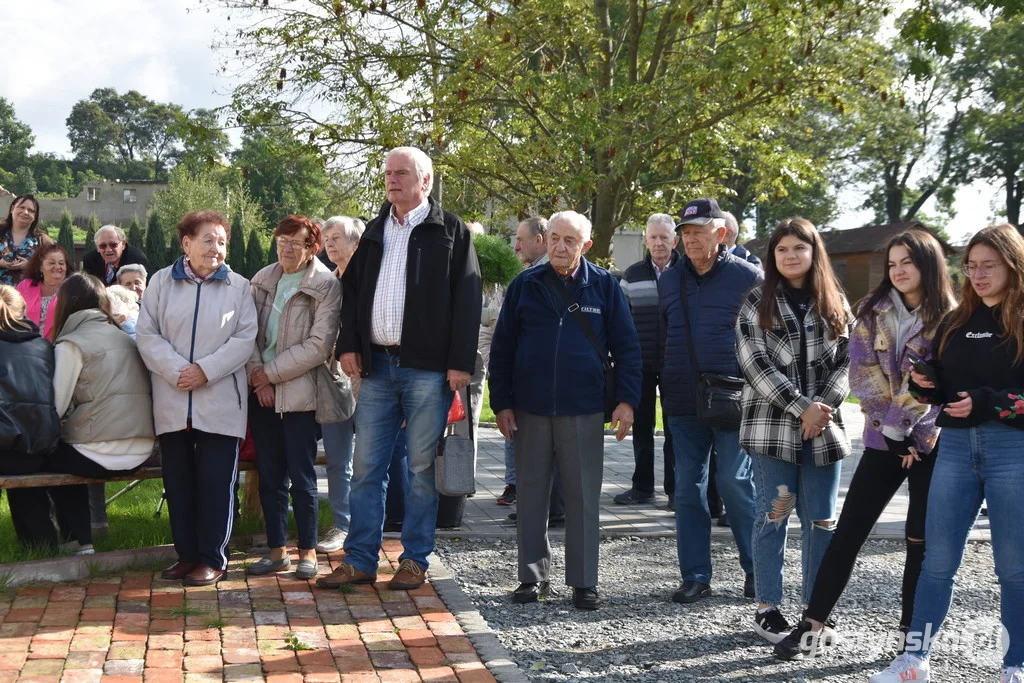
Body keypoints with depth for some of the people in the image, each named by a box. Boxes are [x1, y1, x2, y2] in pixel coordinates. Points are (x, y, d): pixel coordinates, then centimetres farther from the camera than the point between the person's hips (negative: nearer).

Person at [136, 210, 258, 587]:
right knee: (178, 480, 8)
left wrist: (205, 371, -14)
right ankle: (187, 554, 20)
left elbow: (245, 339, -4)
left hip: (220, 402, -2)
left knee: (216, 481, 0)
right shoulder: (161, 282, 7)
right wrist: (177, 371, -12)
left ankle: (213, 558, 9)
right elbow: (147, 334, 1)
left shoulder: (238, 286, 4)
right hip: (172, 402, 2)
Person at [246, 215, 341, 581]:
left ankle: (307, 551, 13)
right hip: (262, 392, 5)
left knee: (301, 478, 1)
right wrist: (258, 375, -9)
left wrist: (271, 372, -12)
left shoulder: (326, 286, -8)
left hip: (299, 394, -5)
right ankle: (277, 551, 19)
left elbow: (319, 346, -14)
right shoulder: (262, 280, 8)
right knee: (269, 477, 9)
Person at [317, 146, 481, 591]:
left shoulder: (451, 231, 1)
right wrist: (349, 345, 6)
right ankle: (359, 561, 13)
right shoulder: (375, 231, 16)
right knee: (366, 466, 5)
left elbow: (467, 300, -4)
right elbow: (352, 288, 19)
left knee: (422, 467, 2)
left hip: (427, 368, -5)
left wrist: (460, 362, -11)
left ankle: (414, 561, 13)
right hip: (377, 364, 5)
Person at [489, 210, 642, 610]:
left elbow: (627, 347, 4)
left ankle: (584, 581, 11)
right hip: (529, 409, 2)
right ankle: (533, 575, 19)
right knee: (531, 495, 8)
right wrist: (501, 402, 3)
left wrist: (627, 400, -5)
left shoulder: (604, 286, 2)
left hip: (583, 411, -1)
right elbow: (502, 348, 8)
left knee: (583, 497, 2)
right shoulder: (525, 285, 5)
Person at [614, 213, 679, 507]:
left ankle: (675, 489, 12)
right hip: (641, 365, 2)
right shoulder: (632, 276, 6)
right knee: (641, 427, 8)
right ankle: (642, 487, 18)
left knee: (674, 428, 4)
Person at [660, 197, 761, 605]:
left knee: (735, 483, -2)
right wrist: (664, 388, 12)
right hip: (682, 403, 4)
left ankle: (757, 568, 14)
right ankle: (695, 576, 14)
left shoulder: (747, 277, -1)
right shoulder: (669, 281, 11)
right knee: (688, 488, 6)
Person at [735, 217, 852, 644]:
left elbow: (847, 361, 6)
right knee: (774, 516, 1)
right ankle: (767, 608, 11)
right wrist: (802, 408, -13)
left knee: (821, 521, 5)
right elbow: (756, 364, -7)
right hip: (772, 426, -3)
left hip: (824, 428, 3)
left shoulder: (835, 304, 11)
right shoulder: (757, 303, 2)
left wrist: (823, 407, -10)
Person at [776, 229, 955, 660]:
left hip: (932, 444, -2)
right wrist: (893, 424, -9)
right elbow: (862, 371, -1)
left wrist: (914, 433, -12)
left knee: (922, 541, 3)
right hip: (884, 440, 2)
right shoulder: (874, 311, 6)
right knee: (848, 532, -1)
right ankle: (813, 626, 4)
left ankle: (913, 634, 15)